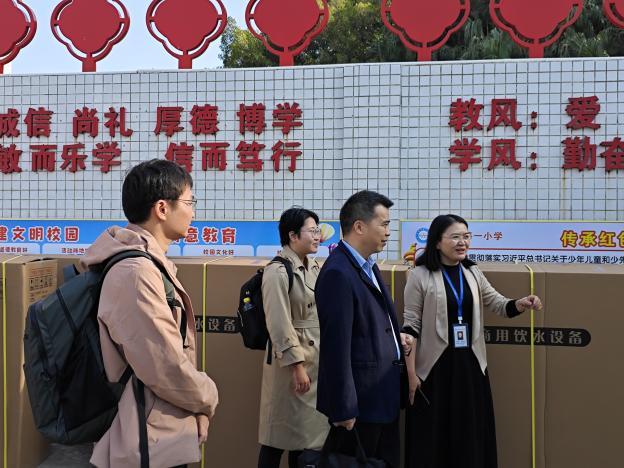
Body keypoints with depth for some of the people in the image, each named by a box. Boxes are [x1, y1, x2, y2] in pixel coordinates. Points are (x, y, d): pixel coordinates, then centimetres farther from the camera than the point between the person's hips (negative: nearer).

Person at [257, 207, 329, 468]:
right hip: (292, 357, -8)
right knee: (282, 434, 2)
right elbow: (279, 325, -18)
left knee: (306, 430, 14)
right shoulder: (278, 271, -15)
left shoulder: (313, 267, 9)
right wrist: (297, 366, -19)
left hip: (317, 358, 8)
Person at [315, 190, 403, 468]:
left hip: (382, 396, 10)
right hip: (360, 401, -10)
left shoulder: (368, 267, 11)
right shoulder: (338, 274, -20)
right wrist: (343, 409, -22)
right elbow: (337, 346, -23)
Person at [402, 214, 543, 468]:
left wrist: (521, 304, -15)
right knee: (432, 438, 3)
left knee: (472, 436, 11)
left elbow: (498, 304, 8)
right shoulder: (420, 275, -8)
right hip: (435, 366, -5)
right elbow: (411, 325, -8)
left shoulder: (473, 272, 8)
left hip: (470, 363, 5)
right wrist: (411, 373, -10)